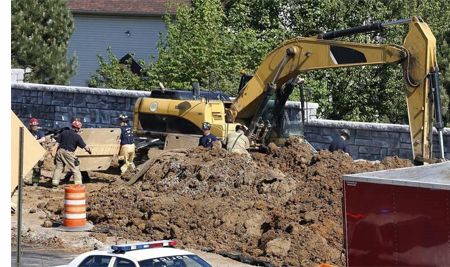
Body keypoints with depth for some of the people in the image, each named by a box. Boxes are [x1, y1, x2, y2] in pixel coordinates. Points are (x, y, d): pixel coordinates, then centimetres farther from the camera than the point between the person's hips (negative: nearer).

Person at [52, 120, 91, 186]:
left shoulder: (64, 132, 9)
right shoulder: (77, 136, -4)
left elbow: (57, 143, 7)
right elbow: (85, 146, -2)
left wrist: (56, 152, 10)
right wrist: (88, 150, 17)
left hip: (60, 151, 5)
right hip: (69, 153, -5)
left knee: (58, 168, 12)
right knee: (75, 169, 3)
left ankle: (54, 183, 12)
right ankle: (78, 183, -2)